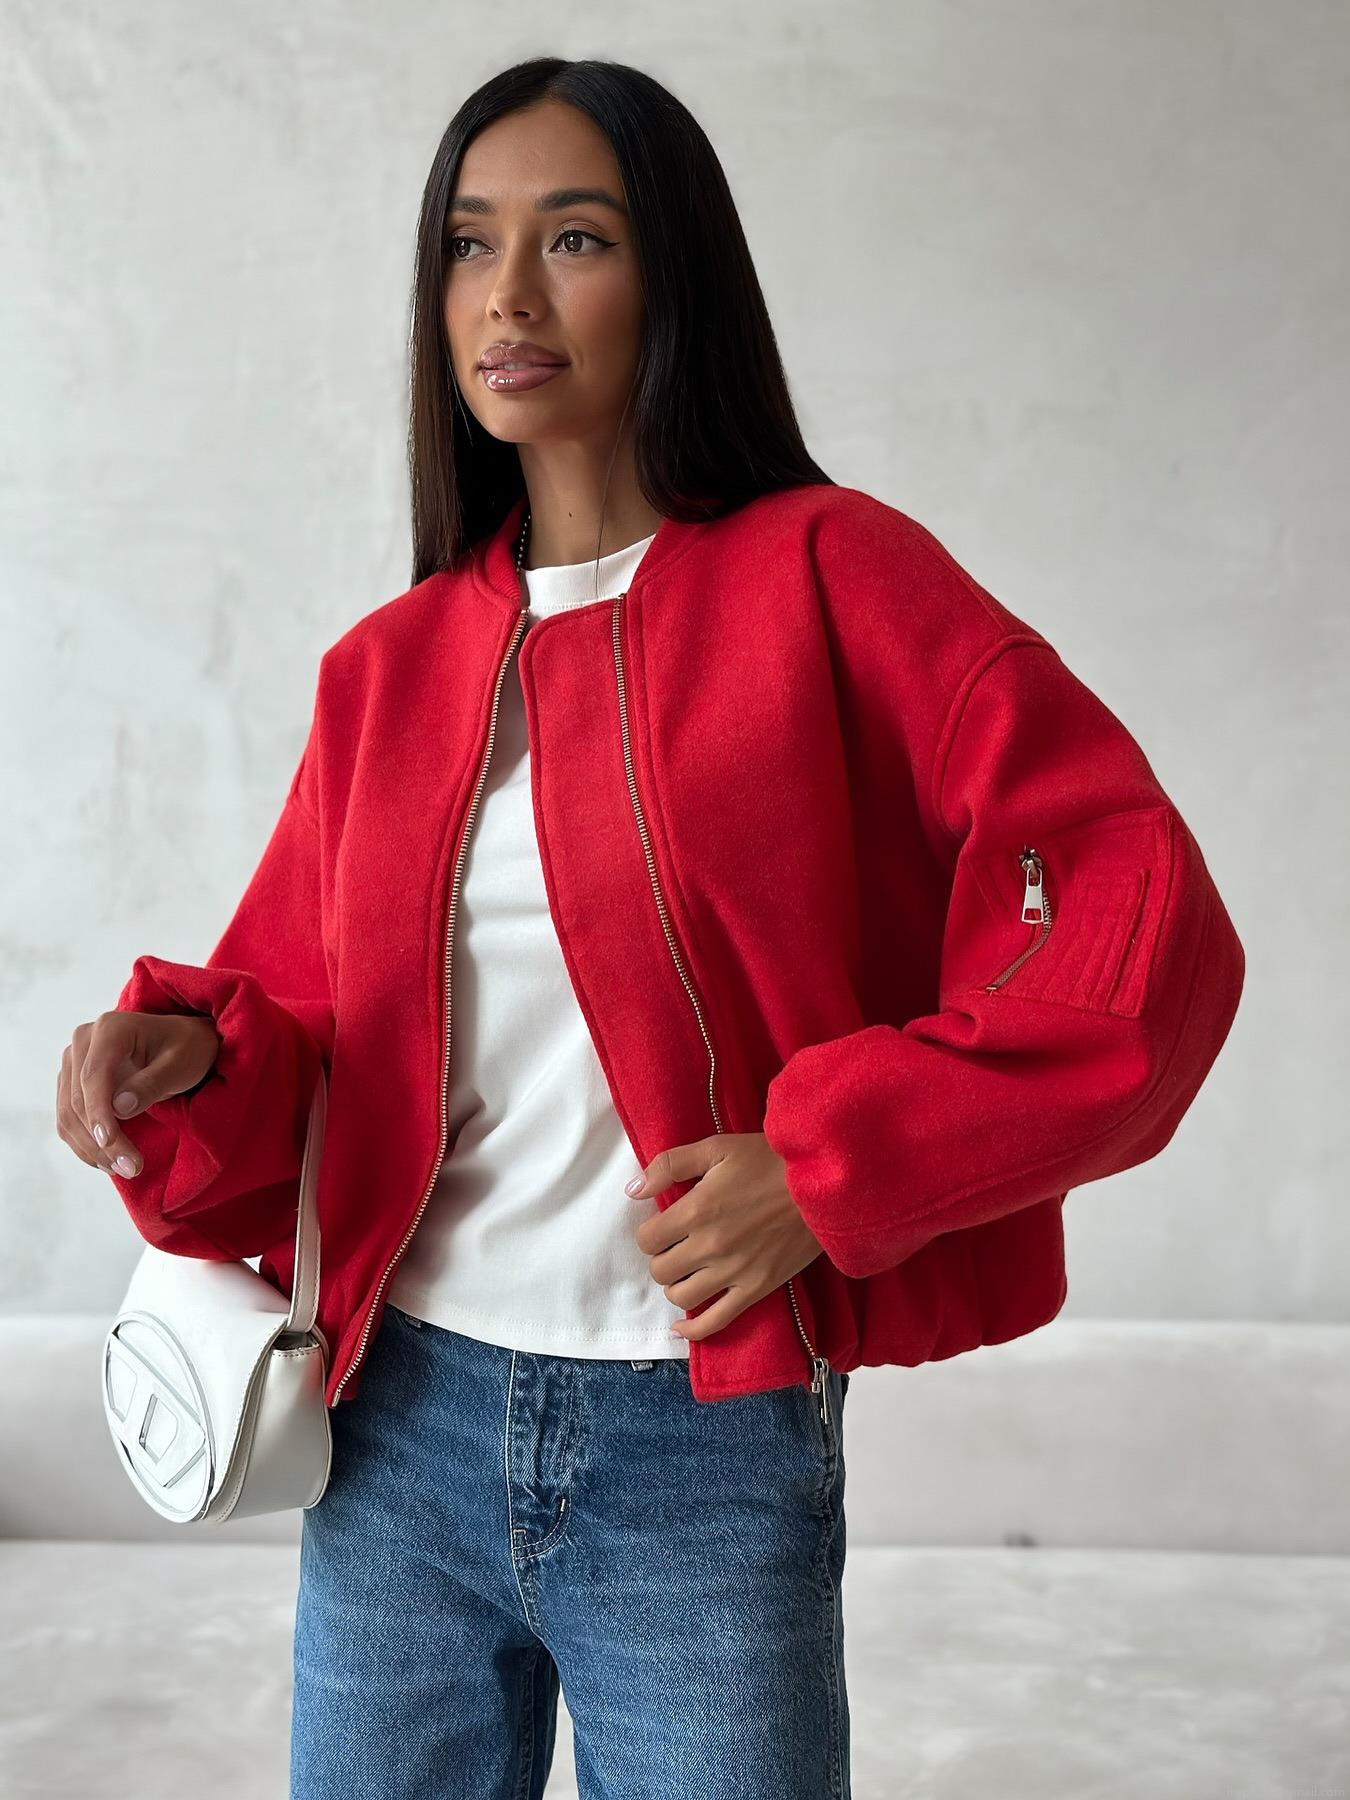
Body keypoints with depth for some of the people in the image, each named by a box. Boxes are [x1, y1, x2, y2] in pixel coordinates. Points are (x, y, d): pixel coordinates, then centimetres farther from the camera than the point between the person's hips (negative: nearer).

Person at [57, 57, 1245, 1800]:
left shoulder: (826, 577, -6)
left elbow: (1142, 926, -12)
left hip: (708, 1457, -4)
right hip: (404, 1429, 4)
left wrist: (830, 1163, -17)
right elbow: (304, 1030, 10)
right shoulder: (387, 670, 7)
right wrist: (192, 1063, -11)